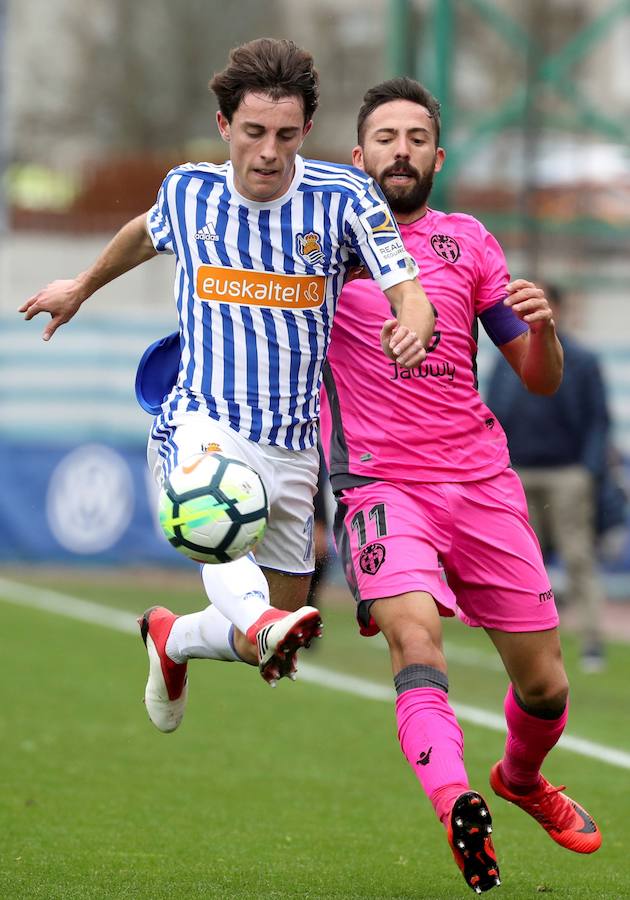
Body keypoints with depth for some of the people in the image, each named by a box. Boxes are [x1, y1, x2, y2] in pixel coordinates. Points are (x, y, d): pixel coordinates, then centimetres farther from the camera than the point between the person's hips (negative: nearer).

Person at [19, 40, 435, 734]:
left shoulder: (342, 196, -5)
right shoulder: (188, 190, 1)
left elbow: (409, 295, -10)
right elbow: (149, 232, 25)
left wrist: (412, 327, -34)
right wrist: (83, 286, 41)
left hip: (292, 443, 2)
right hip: (199, 422, -2)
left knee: (272, 650, 6)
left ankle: (172, 638, 37)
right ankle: (257, 617, -66)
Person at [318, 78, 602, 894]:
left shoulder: (468, 241, 12)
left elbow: (540, 380, 12)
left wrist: (541, 328, -9)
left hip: (480, 480, 3)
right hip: (379, 482, -3)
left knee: (544, 684, 5)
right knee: (414, 632, -30)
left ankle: (520, 779, 38)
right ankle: (458, 810, -49)